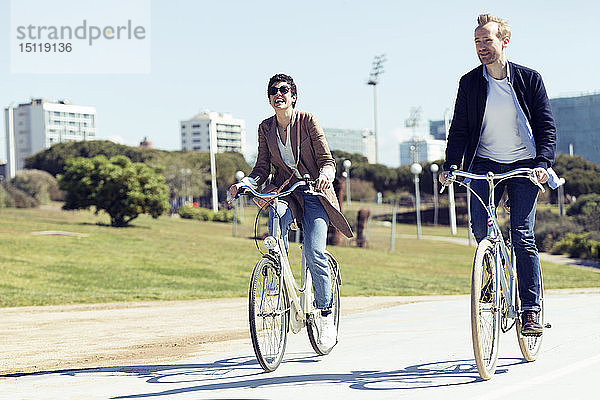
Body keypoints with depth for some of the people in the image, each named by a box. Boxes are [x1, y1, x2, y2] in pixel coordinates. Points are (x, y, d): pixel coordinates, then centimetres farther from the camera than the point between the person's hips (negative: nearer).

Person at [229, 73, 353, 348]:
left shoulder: (307, 121, -5)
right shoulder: (266, 128, 6)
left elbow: (327, 160, -7)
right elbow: (262, 168, 7)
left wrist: (325, 175, -30)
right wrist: (244, 183, -13)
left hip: (313, 192, -3)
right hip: (284, 191, 3)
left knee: (313, 251, -19)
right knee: (277, 217, -34)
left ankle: (326, 317, -3)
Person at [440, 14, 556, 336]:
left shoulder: (529, 79, -1)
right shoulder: (470, 83, 3)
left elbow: (547, 126, -1)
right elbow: (459, 128, 5)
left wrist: (543, 162, -16)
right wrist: (450, 166, -10)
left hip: (523, 165, -2)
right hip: (485, 164, 2)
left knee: (522, 236, -11)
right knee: (479, 226, -16)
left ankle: (531, 311, -2)